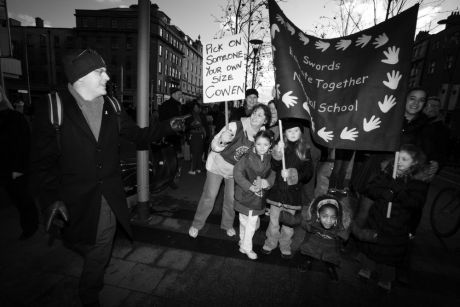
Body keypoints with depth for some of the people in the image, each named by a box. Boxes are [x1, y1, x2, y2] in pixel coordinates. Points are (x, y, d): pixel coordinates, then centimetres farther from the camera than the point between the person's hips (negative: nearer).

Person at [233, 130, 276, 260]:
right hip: (245, 194, -4)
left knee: (253, 221, 15)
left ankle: (246, 247, 36)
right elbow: (237, 172, -18)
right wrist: (250, 186, -23)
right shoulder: (248, 157, -16)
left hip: (260, 196, 4)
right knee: (244, 221, 10)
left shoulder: (270, 159, -3)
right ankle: (245, 245, 32)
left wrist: (266, 182, -24)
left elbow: (273, 174, -2)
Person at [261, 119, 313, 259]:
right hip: (277, 191, 0)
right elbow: (273, 167, -13)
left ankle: (285, 247, 35)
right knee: (274, 222, 12)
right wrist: (278, 154, -29)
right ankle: (270, 243, 35)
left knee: (289, 224, 13)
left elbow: (308, 173, -2)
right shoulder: (280, 146, -2)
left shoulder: (305, 149, 0)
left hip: (293, 193, 1)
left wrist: (292, 174, -16)